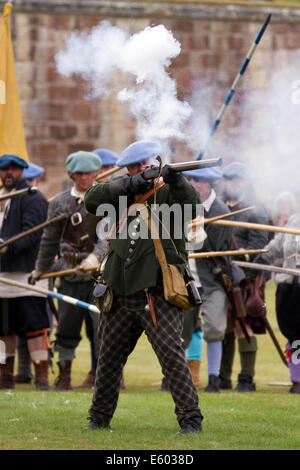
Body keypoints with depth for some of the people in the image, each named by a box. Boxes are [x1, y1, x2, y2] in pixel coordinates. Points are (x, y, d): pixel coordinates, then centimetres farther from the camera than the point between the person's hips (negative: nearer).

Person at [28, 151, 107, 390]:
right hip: (70, 272, 3)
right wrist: (40, 269, 24)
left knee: (100, 323, -8)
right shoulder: (60, 202, 8)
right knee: (67, 326, 6)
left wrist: (94, 258, -24)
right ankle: (64, 374, 16)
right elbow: (50, 240, 18)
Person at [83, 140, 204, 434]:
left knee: (171, 353, -16)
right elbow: (92, 200, -3)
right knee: (108, 358, 14)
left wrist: (176, 180, -39)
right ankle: (99, 418, 30)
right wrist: (128, 185, -16)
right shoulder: (124, 196, 11)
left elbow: (190, 205, -20)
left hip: (158, 294, -5)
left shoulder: (167, 192, -1)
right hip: (121, 295, 5)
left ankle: (190, 418, -11)